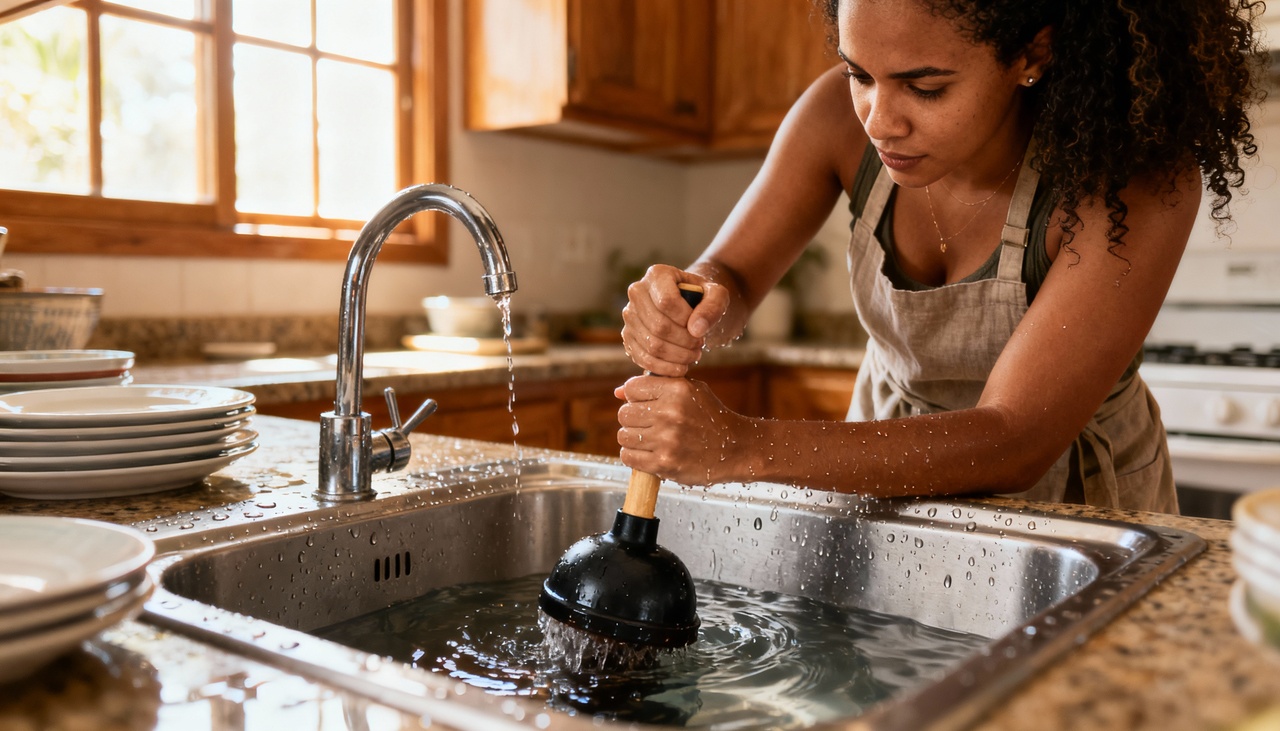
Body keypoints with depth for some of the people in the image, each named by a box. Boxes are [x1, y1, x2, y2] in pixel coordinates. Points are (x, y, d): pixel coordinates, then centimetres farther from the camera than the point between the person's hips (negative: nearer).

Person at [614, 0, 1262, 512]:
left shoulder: (1142, 179, -27)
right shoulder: (843, 114, -17)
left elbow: (1014, 442, -31)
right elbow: (729, 277, -9)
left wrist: (745, 448, -41)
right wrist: (694, 301, -34)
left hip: (1070, 499, -1)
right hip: (894, 466, 2)